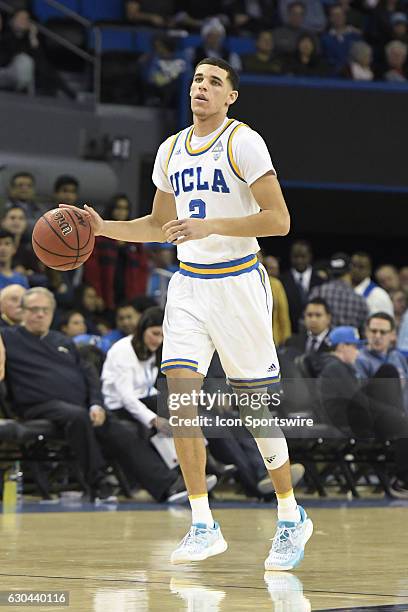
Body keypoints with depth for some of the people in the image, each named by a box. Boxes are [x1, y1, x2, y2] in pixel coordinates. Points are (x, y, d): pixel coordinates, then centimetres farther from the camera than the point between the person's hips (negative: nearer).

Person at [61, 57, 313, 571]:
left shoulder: (243, 143, -9)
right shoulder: (171, 150, 11)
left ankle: (291, 518, 17)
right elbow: (160, 225, 23)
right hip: (188, 283, 6)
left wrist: (209, 227, -23)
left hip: (237, 282, -6)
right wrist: (104, 227, 8)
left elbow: (278, 220, -16)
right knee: (180, 395, -8)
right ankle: (203, 526, -1)